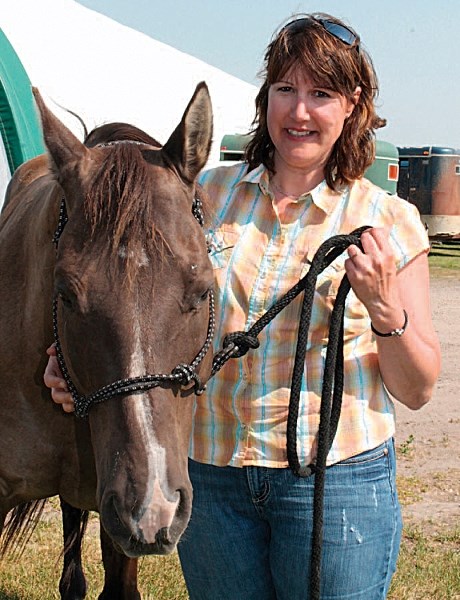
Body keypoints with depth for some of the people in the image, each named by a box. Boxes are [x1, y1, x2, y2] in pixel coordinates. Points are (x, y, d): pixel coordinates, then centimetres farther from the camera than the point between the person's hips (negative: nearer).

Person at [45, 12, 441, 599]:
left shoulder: (388, 221, -3)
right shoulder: (207, 194, 3)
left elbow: (417, 390, -1)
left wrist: (386, 312, -19)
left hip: (337, 483, -2)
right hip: (208, 476, 2)